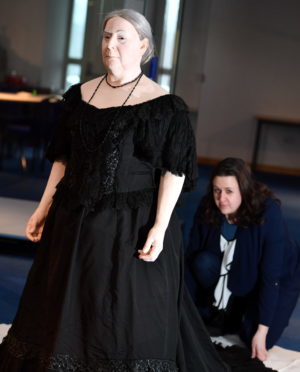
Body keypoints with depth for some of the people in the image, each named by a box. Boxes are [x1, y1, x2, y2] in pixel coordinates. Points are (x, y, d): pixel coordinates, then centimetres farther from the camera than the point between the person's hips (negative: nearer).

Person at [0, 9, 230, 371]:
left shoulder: (163, 105, -8)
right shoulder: (80, 95, 8)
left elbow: (174, 170, -10)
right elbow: (63, 157, 12)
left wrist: (160, 227, -17)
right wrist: (44, 207, 10)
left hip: (133, 225, -5)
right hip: (75, 220, 6)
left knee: (130, 319, 2)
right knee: (63, 309, 15)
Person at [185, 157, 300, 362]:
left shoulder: (269, 215, -33)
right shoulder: (207, 209, -22)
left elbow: (271, 277, -32)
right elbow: (191, 257, -15)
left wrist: (262, 332, -32)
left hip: (279, 278, -4)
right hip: (233, 273, 4)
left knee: (254, 339, -21)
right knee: (203, 262, -27)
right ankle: (226, 313, -2)